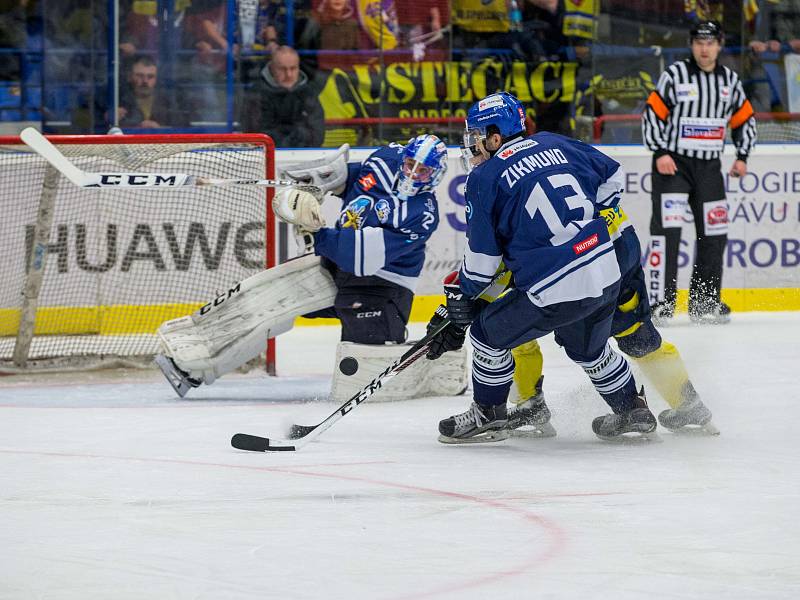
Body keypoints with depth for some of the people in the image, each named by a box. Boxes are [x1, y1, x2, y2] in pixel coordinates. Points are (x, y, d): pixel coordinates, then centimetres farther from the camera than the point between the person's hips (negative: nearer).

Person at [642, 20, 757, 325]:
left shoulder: (729, 80, 7)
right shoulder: (675, 74, -7)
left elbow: (745, 119, 18)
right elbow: (652, 113, -7)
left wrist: (742, 157, 8)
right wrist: (660, 153, -16)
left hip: (709, 167, 5)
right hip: (672, 163, -5)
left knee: (714, 233, 6)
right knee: (667, 229, -15)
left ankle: (704, 302, 18)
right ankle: (662, 302, -15)